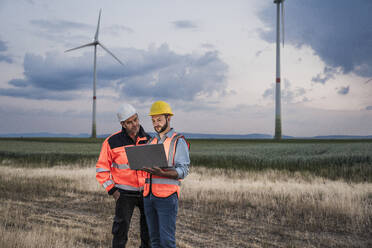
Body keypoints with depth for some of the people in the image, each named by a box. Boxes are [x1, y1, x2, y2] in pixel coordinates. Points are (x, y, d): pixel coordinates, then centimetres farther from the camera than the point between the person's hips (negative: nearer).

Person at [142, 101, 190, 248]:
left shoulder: (179, 142, -3)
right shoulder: (151, 142, 17)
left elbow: (182, 171, -11)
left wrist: (162, 173, -27)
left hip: (167, 197, -6)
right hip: (149, 196, 6)